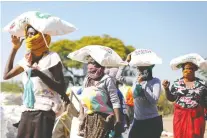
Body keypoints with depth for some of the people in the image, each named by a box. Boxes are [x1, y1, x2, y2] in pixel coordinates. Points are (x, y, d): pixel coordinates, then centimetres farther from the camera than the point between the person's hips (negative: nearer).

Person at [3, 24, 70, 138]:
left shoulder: (51, 57, -6)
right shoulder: (27, 59, 14)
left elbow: (61, 90, -10)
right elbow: (6, 75, 21)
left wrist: (40, 74, -22)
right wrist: (15, 48, 19)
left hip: (44, 112, -7)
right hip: (27, 112, 7)